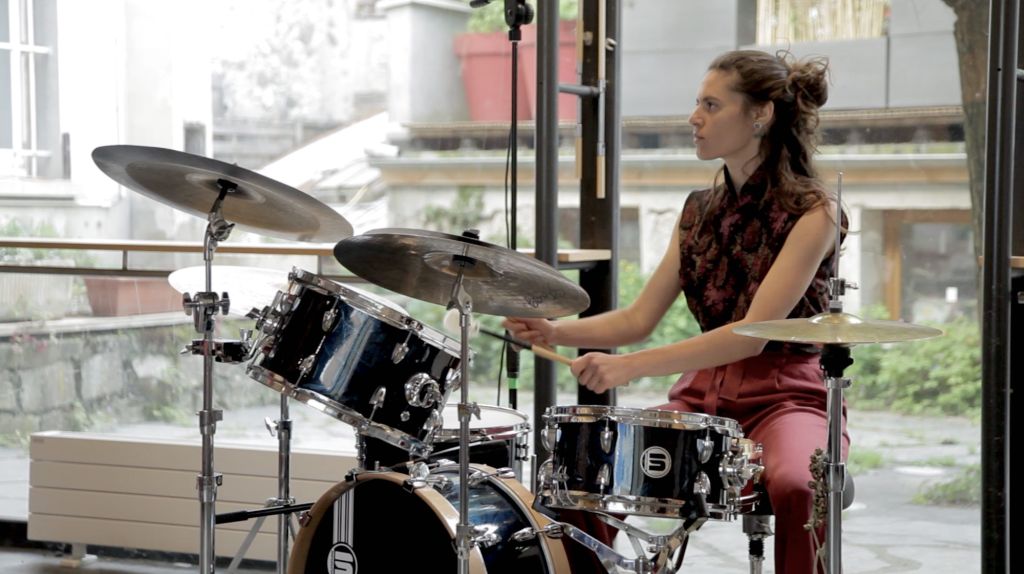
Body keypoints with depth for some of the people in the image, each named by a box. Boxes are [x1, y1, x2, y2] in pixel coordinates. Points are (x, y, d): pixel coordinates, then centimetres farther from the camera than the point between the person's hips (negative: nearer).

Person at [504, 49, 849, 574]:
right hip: (702, 396, 6)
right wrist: (556, 332, -8)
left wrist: (631, 366, -26)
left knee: (794, 488, -37)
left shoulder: (811, 211, -9)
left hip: (784, 398, -5)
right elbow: (639, 319, 10)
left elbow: (752, 333, -20)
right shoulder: (699, 210, 11)